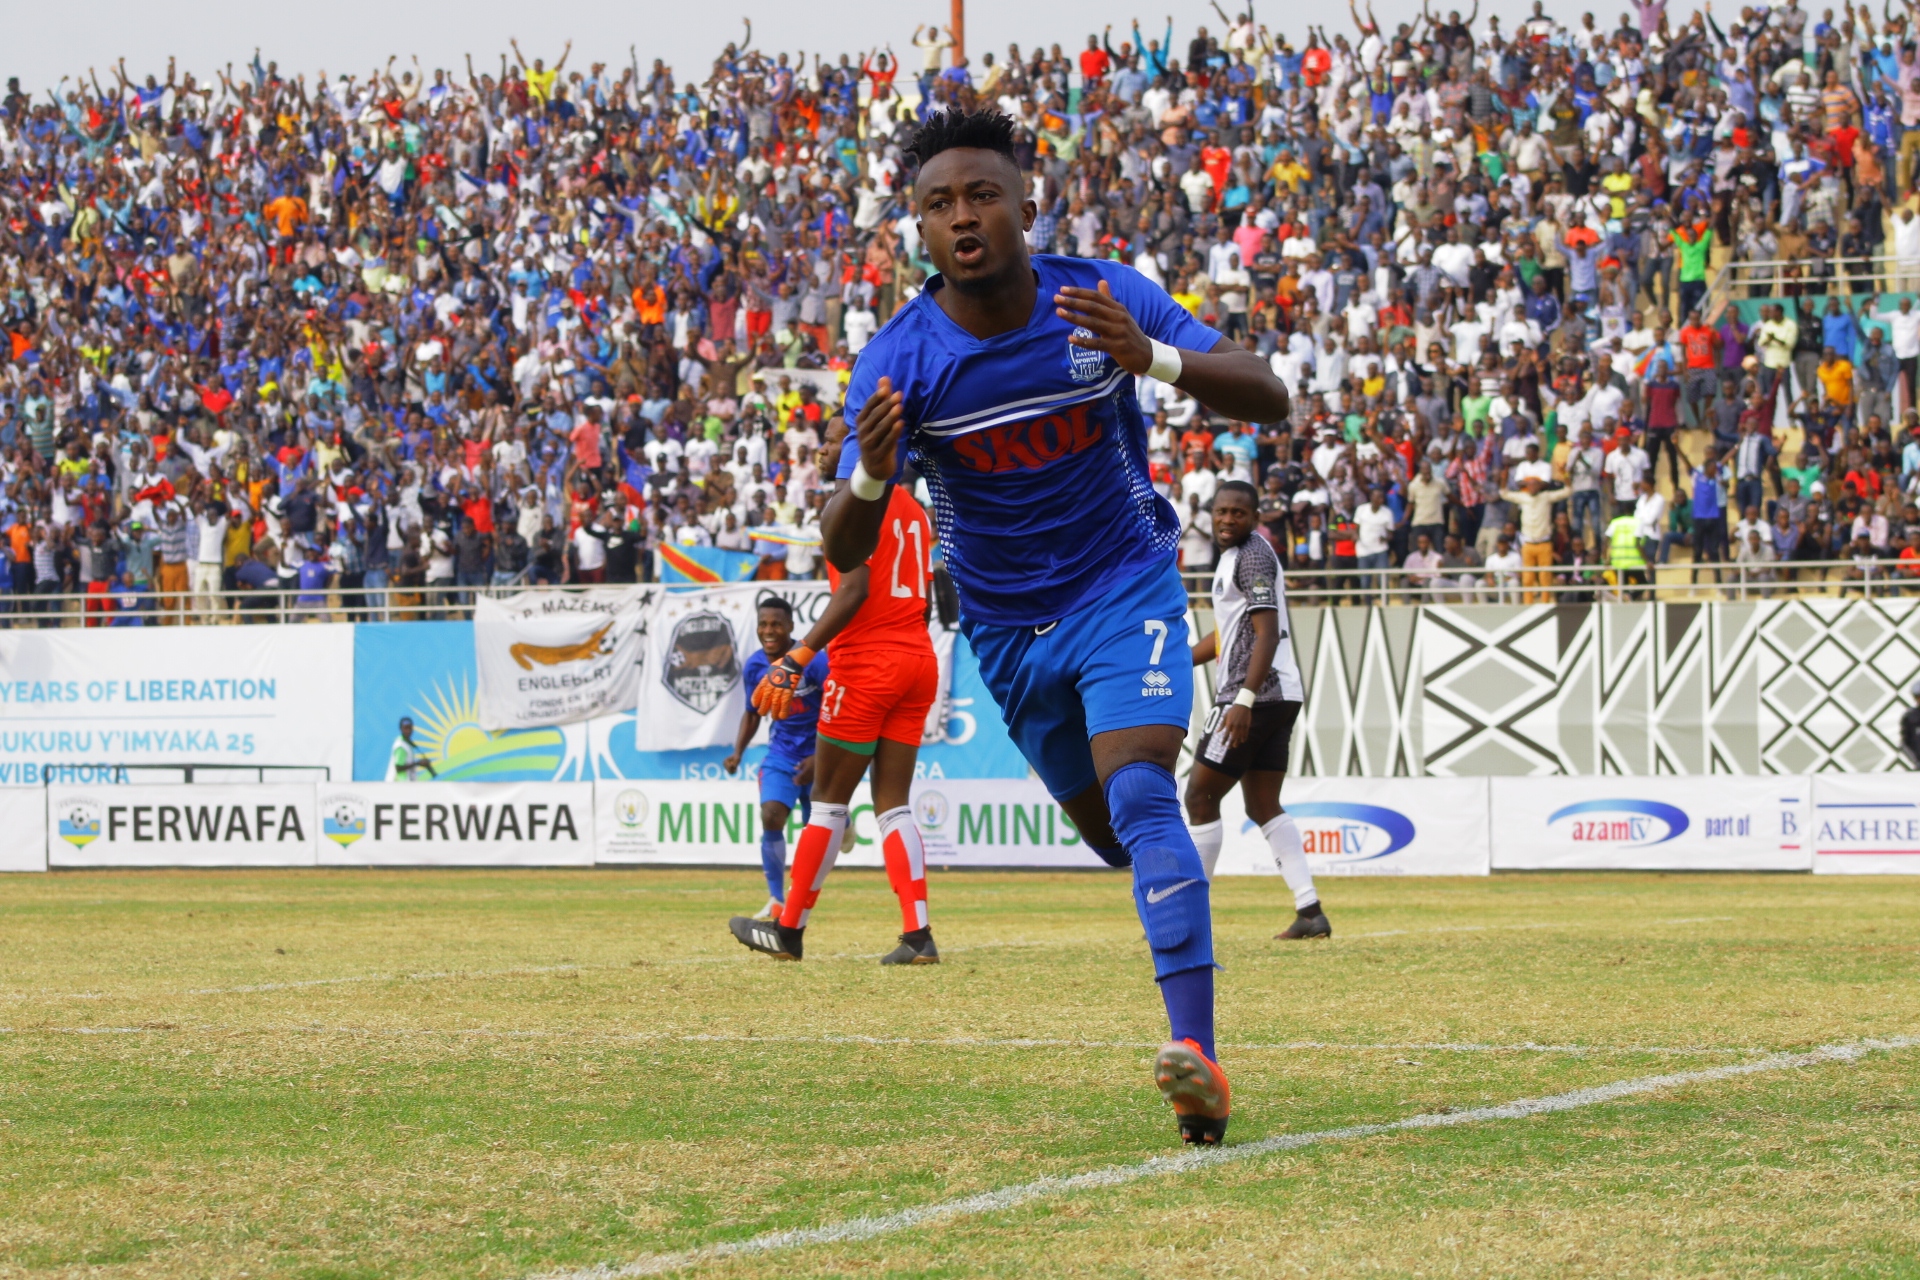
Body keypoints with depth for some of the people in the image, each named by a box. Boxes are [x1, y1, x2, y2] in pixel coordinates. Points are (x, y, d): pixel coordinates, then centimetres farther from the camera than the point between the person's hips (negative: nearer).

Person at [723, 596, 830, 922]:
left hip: (817, 753, -3)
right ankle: (776, 901, -14)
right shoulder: (754, 668, -3)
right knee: (771, 817, -17)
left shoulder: (814, 662, -20)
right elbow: (753, 712, 14)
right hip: (781, 753, 3)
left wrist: (819, 758, -26)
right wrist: (738, 752, 0)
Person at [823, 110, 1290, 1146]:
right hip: (1006, 624, 3)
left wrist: (1152, 359, -38)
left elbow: (1269, 400, -20)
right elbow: (844, 553, -19)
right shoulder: (899, 361, -17)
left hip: (1124, 584, -3)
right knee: (1108, 829, 16)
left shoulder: (1105, 299, -17)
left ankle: (1196, 1051, -32)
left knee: (1141, 801, -24)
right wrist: (870, 477, -43)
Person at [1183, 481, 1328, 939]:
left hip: (1255, 695, -10)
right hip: (1281, 696, 10)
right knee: (1263, 806, 9)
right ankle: (1309, 911, 2)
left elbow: (1267, 634, -20)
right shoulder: (1233, 556, 20)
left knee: (1201, 797, -4)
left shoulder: (1253, 557, -11)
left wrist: (1244, 699, -27)